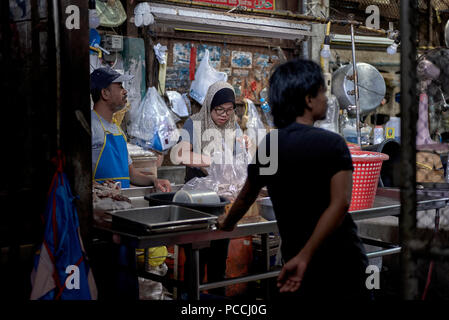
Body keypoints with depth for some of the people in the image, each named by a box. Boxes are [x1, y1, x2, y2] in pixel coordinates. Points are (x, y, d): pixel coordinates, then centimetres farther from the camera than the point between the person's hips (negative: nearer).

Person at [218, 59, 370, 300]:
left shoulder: (267, 145, 3)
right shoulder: (332, 143, -12)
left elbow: (247, 196, 18)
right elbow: (340, 204, -25)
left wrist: (228, 223, 37)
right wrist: (304, 257, -26)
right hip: (343, 261, -4)